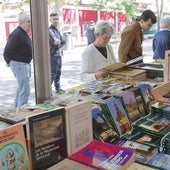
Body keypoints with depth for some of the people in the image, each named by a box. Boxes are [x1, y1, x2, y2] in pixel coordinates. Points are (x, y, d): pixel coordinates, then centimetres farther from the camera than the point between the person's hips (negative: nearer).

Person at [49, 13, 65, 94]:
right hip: (53, 55, -9)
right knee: (52, 74, -11)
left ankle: (58, 88, 27)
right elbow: (54, 40, -24)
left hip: (59, 54, 9)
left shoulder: (57, 30, 16)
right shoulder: (49, 30, -10)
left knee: (58, 73, 16)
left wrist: (59, 42, -11)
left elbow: (63, 41, 5)